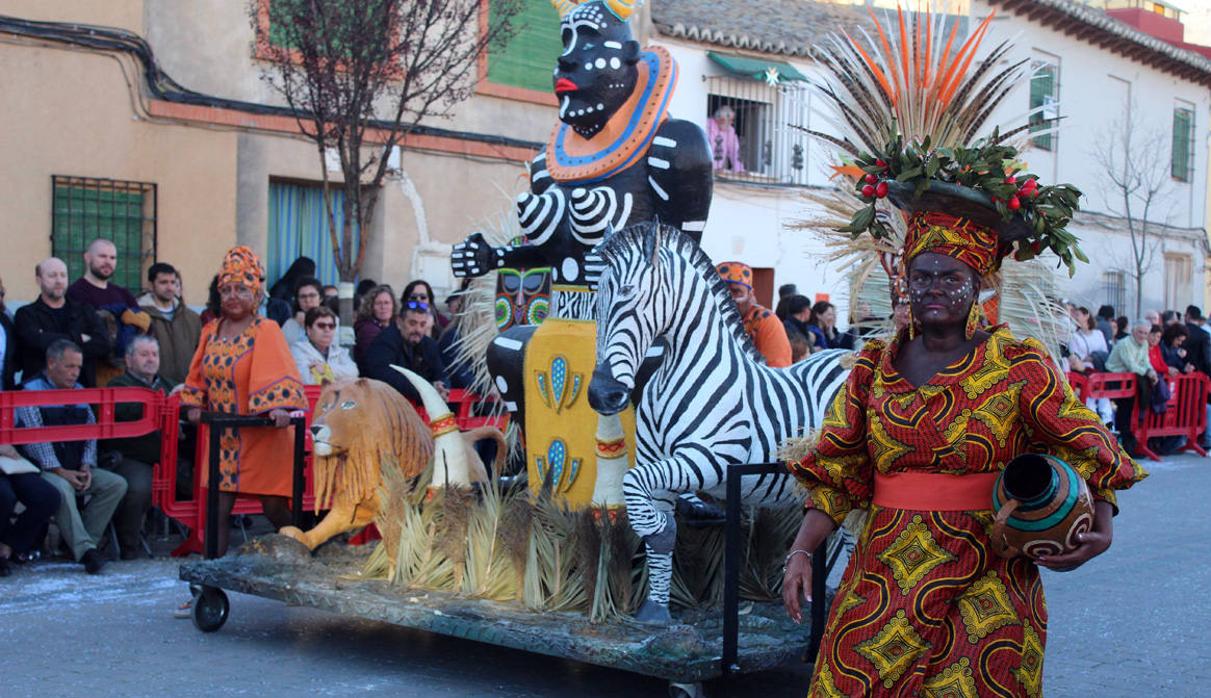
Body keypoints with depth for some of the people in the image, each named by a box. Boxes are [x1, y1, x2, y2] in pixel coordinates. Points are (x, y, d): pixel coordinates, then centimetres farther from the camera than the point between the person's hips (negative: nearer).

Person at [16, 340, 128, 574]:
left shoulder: (79, 392, 17)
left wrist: (86, 466, -4)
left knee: (117, 484, -14)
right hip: (42, 469, -6)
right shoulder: (31, 391, -4)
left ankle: (78, 543, -16)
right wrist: (60, 471, -18)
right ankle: (84, 549, -37)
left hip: (76, 469, 7)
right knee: (61, 488, -37)